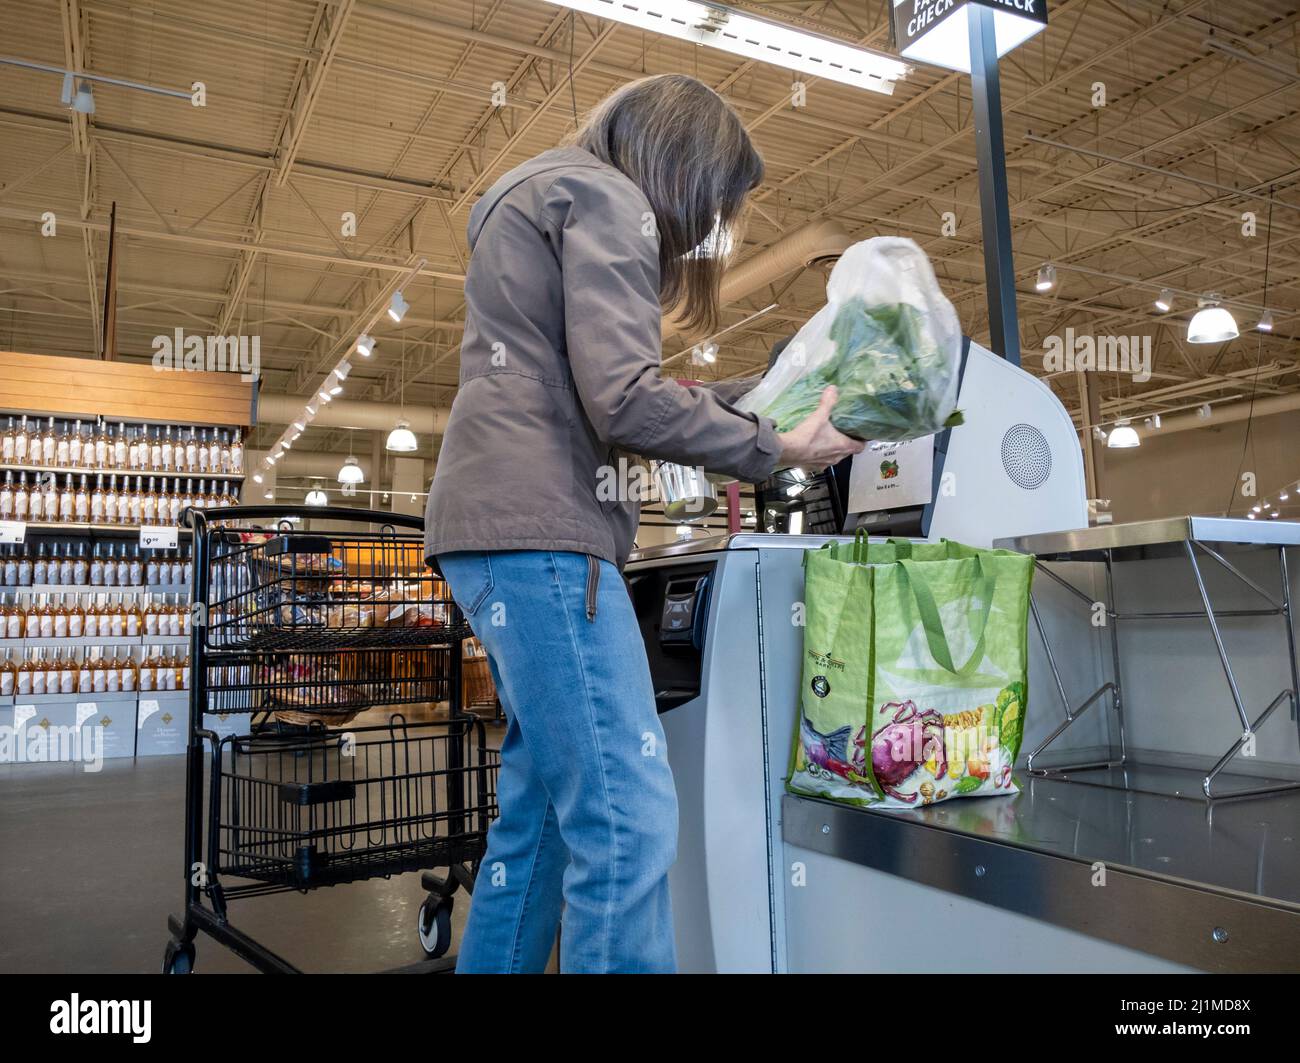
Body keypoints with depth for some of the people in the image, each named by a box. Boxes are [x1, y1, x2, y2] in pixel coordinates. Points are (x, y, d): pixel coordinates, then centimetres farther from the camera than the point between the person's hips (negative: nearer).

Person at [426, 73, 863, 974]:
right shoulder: (605, 196, -2)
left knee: (543, 806, 13)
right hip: (540, 528, -10)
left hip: (501, 526, 10)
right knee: (629, 819, -12)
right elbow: (623, 398, -15)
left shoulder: (538, 194, 29)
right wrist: (777, 448, -4)